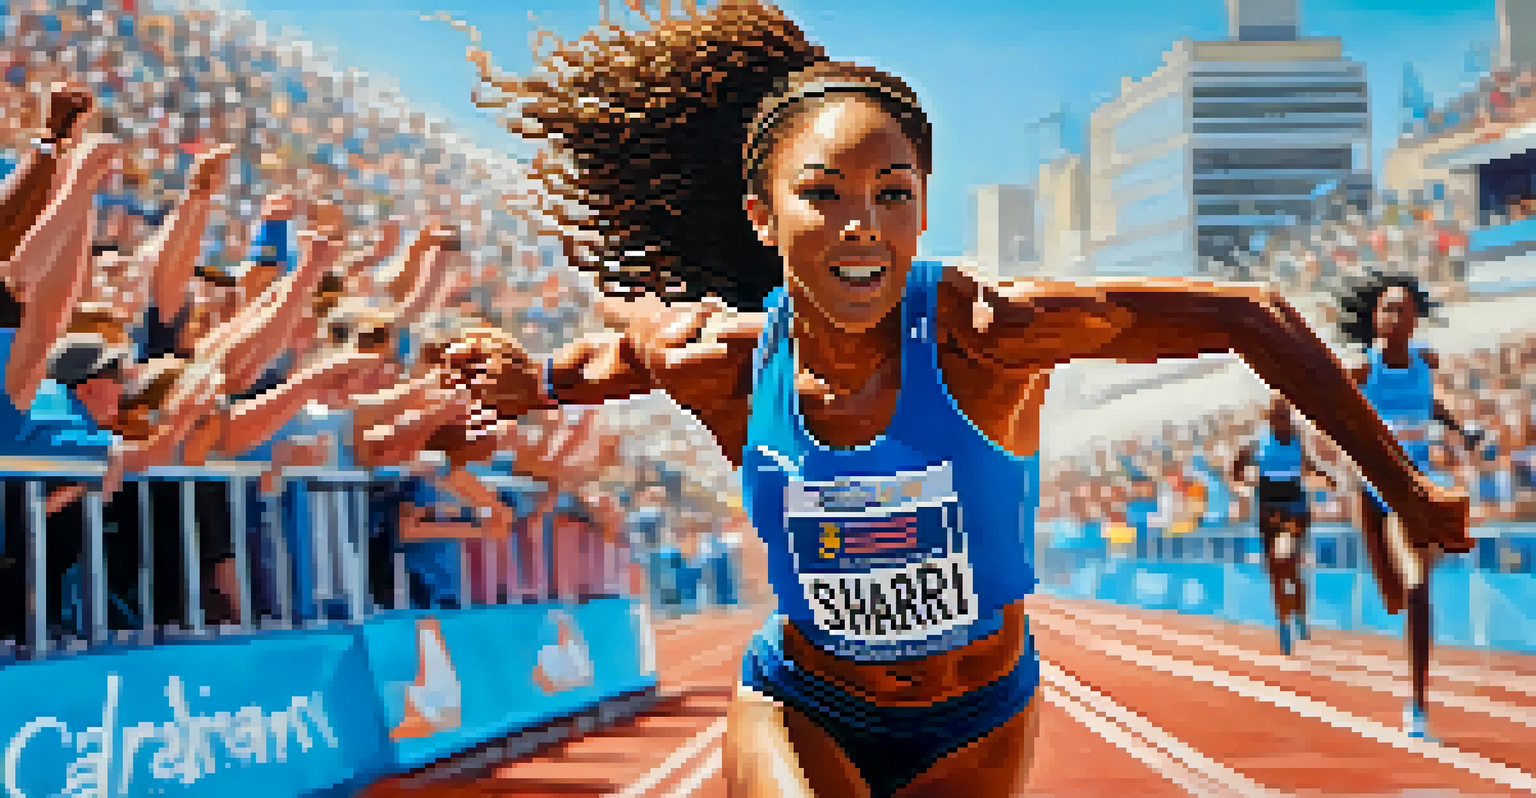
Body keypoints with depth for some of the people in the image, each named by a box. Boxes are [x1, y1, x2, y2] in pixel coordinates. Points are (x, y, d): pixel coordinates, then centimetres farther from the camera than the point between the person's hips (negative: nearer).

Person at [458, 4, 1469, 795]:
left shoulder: (985, 333, -27)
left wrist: (1403, 490, -16)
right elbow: (631, 336, 10)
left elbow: (1250, 316, -21)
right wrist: (537, 383, -7)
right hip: (801, 708, 0)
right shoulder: (721, 363, -17)